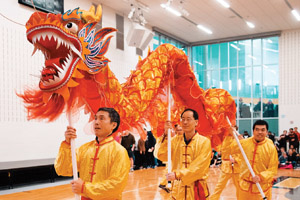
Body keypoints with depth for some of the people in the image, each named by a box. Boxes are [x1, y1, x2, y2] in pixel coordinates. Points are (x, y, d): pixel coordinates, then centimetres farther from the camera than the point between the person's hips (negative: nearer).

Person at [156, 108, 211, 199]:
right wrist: (166, 134, -13)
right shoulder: (176, 140, 4)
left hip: (196, 190, -3)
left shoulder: (204, 142, -8)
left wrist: (177, 174, -24)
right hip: (177, 189, 3)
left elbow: (199, 166, -16)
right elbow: (162, 156, -6)